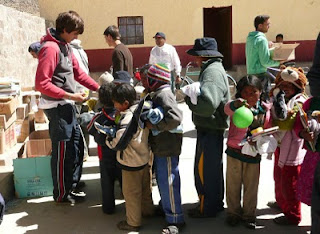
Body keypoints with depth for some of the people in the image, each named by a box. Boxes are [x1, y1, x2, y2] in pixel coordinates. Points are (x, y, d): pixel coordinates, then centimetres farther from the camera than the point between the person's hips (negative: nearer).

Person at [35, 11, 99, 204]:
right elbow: (41, 83, -23)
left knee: (76, 145, 16)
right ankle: (61, 195, 17)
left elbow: (78, 72, 16)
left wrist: (99, 88, 9)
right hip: (57, 106, -10)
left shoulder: (65, 46, 11)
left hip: (66, 105, 10)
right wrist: (70, 96, -22)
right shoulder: (50, 48, -18)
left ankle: (71, 187, 30)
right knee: (62, 151, 1)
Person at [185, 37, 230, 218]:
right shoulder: (213, 68, 13)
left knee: (205, 169, 2)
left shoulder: (212, 72, -22)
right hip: (212, 128, 11)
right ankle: (216, 203, 37)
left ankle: (207, 209, 18)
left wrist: (187, 95, -21)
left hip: (210, 130, -11)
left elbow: (207, 105, -34)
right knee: (213, 168, 21)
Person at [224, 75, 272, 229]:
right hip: (234, 151, -1)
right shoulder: (236, 107, -8)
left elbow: (267, 131, 8)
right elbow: (227, 108, -33)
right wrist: (236, 104, -55)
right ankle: (233, 212, 30)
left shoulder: (265, 110, -2)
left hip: (254, 154, 1)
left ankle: (249, 215, 31)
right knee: (233, 184, 11)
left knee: (251, 186, 12)